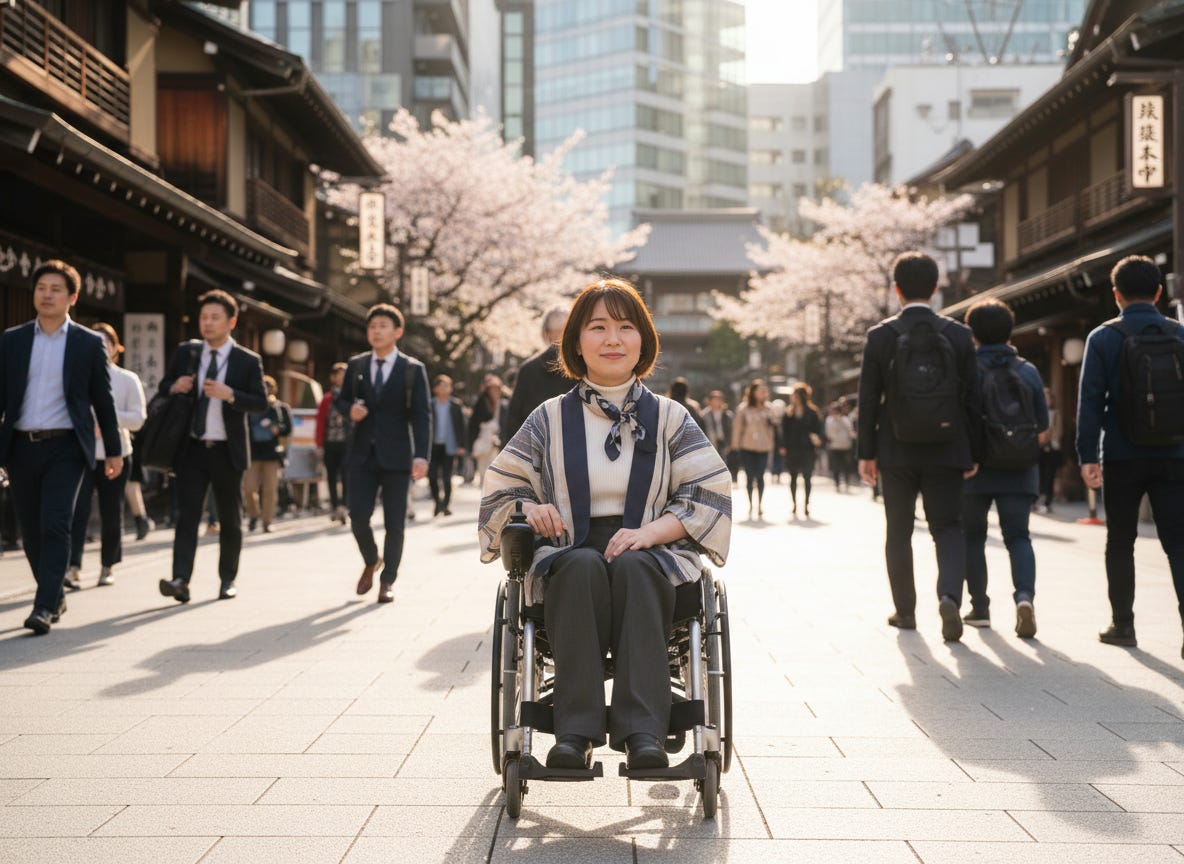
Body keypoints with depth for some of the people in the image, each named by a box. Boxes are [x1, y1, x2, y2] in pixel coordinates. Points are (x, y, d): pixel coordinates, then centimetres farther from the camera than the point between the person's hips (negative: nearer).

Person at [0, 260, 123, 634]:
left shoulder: (89, 343, 3)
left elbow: (103, 400, 6)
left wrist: (113, 450, 6)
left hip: (65, 447, -3)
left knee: (55, 526, -14)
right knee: (31, 530, 8)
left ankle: (44, 607, -14)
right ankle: (55, 595, 25)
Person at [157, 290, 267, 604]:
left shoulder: (248, 361, -1)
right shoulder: (185, 353, 7)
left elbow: (261, 403, -7)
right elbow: (164, 387, 16)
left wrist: (229, 394, -23)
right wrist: (174, 387, -8)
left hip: (227, 451, -1)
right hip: (192, 449, 1)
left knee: (229, 519, 10)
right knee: (186, 515, -10)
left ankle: (228, 579, 22)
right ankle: (180, 580, -19)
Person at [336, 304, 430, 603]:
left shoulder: (413, 369, 0)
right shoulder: (356, 365, 9)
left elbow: (422, 415, -4)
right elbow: (341, 399, 19)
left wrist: (421, 456, -16)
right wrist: (349, 410, -7)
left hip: (396, 456, -2)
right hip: (362, 455, 2)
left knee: (395, 523, 1)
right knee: (358, 516, -5)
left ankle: (387, 581, 16)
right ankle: (371, 562, 23)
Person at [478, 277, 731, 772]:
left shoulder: (670, 419, 14)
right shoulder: (550, 419, 15)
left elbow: (711, 494, 5)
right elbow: (498, 490, 16)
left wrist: (652, 531, -12)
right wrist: (528, 508, -8)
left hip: (650, 560, 0)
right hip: (568, 559, 0)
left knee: (631, 566, -35)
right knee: (583, 565, -35)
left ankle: (641, 731, -42)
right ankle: (575, 731, -41)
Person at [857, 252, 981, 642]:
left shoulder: (880, 336, -6)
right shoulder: (958, 335, -2)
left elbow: (869, 399, -4)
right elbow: (972, 398, 0)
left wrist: (866, 452, 3)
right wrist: (973, 453, 8)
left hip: (896, 451, 0)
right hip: (946, 450, 1)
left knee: (899, 532, 13)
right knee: (948, 528, 8)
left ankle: (905, 611, 20)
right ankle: (950, 595, -16)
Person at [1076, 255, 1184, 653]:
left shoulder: (1103, 338, -4)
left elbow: (1091, 401, -8)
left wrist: (1087, 456, -7)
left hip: (1122, 458, -1)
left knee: (1120, 542, 12)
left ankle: (1122, 624, 17)